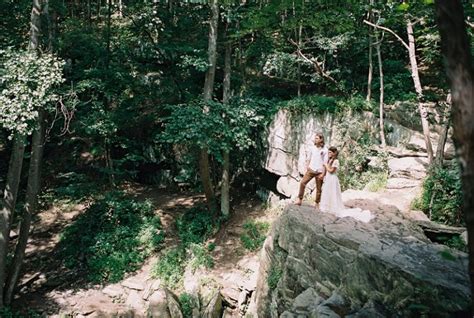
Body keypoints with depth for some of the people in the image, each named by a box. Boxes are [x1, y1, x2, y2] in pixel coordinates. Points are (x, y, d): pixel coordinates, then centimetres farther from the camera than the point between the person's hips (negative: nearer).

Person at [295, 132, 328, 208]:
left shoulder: (325, 150, -4)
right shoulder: (312, 148, 4)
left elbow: (325, 163, -3)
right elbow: (308, 159, 10)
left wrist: (323, 173, -7)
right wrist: (307, 168, 3)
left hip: (319, 171, -2)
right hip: (311, 170, 2)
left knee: (319, 188, 5)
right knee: (302, 183, -13)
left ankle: (317, 204, 18)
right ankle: (299, 199, -5)